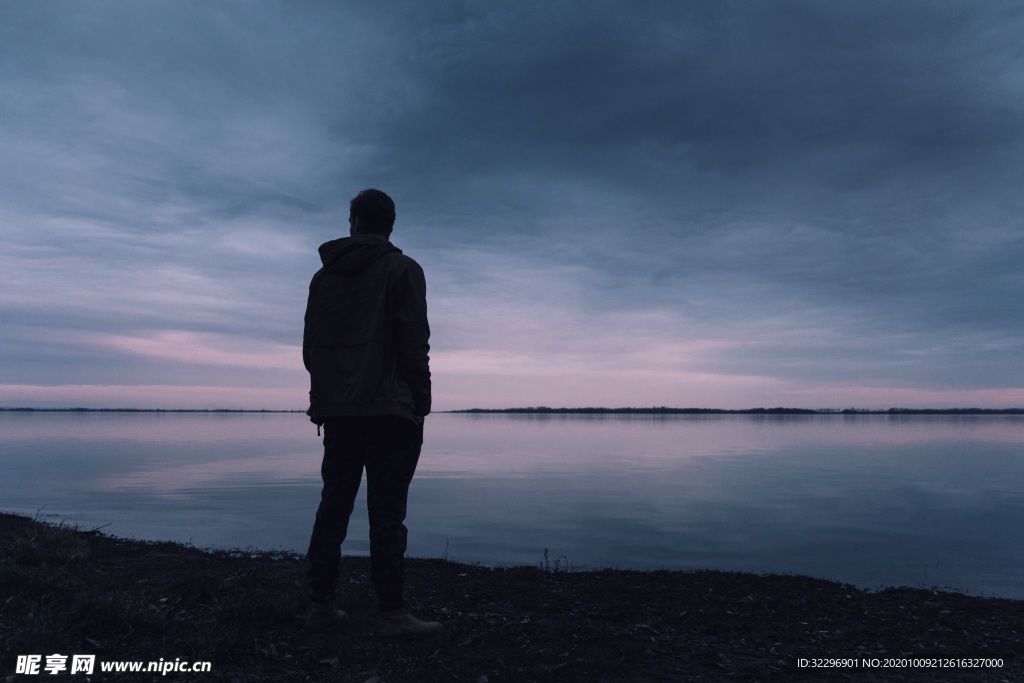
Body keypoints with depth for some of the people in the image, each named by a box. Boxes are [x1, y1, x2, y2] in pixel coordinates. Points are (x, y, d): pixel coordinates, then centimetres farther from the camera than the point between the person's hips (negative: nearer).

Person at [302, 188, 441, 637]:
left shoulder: (324, 276, 14)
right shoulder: (402, 270, -3)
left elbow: (310, 347, 13)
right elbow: (413, 345, -11)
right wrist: (420, 403, -4)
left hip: (336, 411, 5)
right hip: (389, 411, -5)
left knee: (333, 507, 12)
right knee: (386, 513, -4)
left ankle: (321, 605, 17)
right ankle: (392, 614, 0)